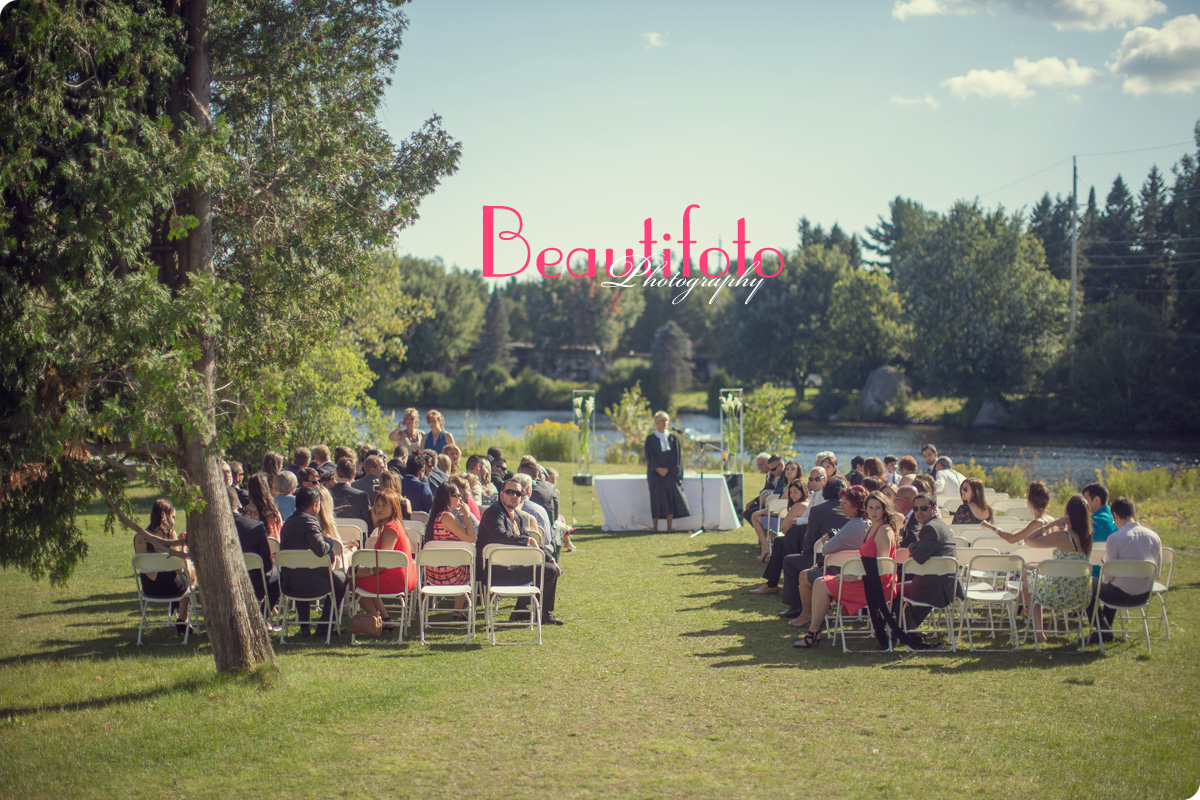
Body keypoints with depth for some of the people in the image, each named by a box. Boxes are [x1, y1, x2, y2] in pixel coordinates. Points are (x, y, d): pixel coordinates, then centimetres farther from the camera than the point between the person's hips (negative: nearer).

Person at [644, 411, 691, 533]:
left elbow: (676, 455, 2)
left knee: (671, 498, -5)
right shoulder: (650, 439, 5)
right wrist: (658, 469, -15)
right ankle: (655, 527, -2)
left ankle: (669, 527, -2)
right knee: (657, 499, -5)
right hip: (655, 473, -1)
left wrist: (667, 469, -10)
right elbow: (649, 457, -1)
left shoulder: (673, 438, 9)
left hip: (670, 472, 1)